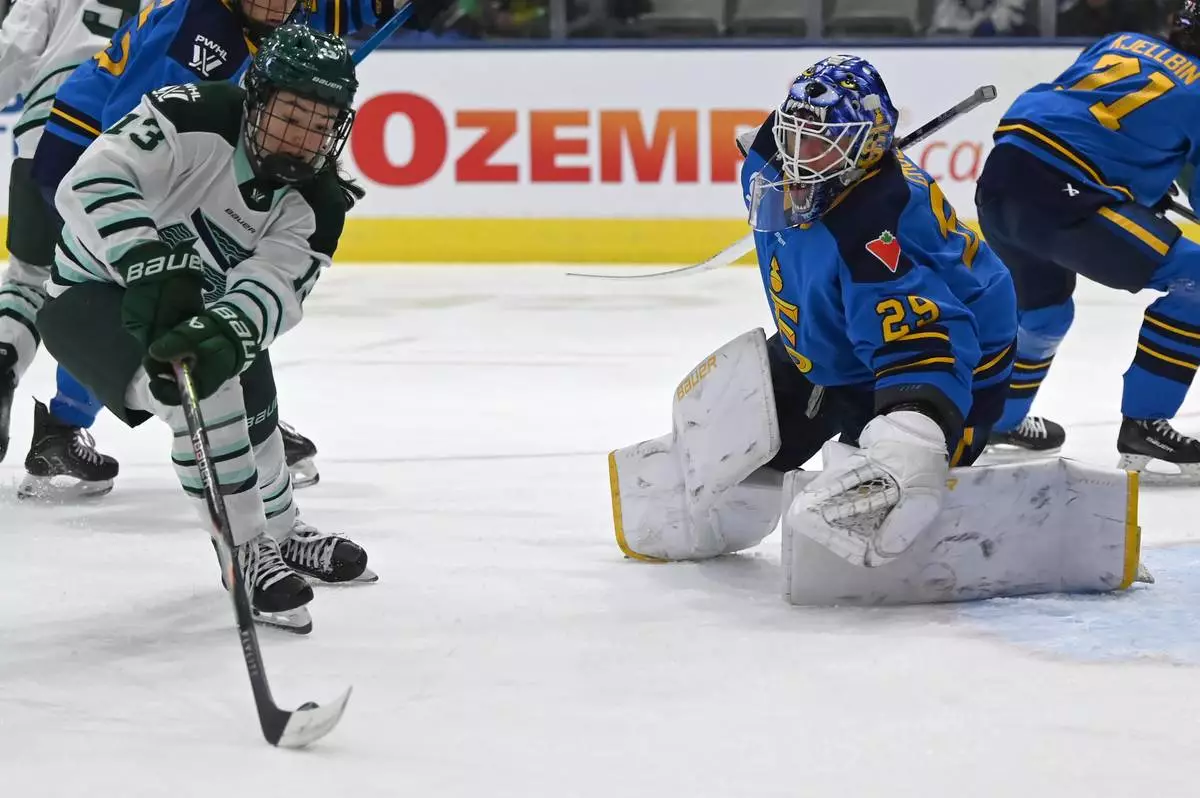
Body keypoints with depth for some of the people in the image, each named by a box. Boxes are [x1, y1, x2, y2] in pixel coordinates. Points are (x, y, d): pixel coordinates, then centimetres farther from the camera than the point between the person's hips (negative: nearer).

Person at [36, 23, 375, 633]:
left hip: (192, 306, 7)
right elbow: (91, 182, -40)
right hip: (93, 293, -7)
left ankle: (280, 536, 46)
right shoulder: (192, 118, -29)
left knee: (251, 408, 19)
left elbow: (274, 286, -29)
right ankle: (246, 553, -16)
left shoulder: (317, 204, -14)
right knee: (204, 393, -28)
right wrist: (150, 266, -54)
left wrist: (224, 335, -51)